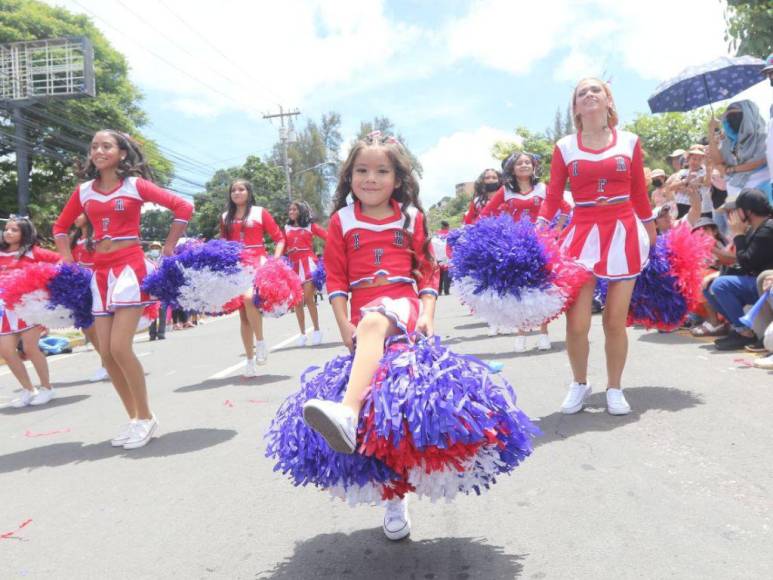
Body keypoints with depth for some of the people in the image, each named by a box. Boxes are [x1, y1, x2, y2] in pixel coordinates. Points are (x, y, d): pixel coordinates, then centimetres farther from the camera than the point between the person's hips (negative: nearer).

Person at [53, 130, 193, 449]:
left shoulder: (135, 184, -2)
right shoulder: (83, 191, 11)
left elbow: (183, 207, -6)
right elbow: (60, 226, 24)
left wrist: (167, 250, -6)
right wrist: (69, 263, 13)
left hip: (130, 268, -5)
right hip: (100, 272, 6)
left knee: (120, 347, -15)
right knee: (106, 353, 3)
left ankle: (146, 417, 2)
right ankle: (134, 418, 17)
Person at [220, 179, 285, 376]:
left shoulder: (260, 212, 4)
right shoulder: (225, 217, 14)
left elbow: (279, 238, 3)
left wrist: (275, 260, -10)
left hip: (257, 263, -4)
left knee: (249, 298, -33)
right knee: (243, 314, 4)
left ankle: (260, 341, -14)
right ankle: (250, 360, 12)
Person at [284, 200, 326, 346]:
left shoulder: (310, 226, 4)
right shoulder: (287, 228, 12)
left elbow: (328, 237, -1)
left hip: (308, 262, -4)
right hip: (293, 264, 4)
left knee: (308, 297, -12)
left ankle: (317, 330, 1)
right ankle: (302, 333, 12)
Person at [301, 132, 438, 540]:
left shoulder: (412, 217, 9)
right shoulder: (342, 220, 10)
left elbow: (427, 271, 9)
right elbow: (336, 278, 8)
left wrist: (427, 315, -4)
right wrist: (343, 324, -3)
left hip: (402, 304, -1)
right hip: (363, 316, 2)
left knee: (374, 322, -38)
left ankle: (348, 414, -55)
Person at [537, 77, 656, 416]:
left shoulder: (629, 142, 7)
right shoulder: (564, 147, 3)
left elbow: (640, 194, 12)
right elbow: (552, 197, 0)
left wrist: (652, 236, 15)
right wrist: (537, 231, -15)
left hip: (623, 234, 1)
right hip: (582, 236, -1)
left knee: (615, 321, 4)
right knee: (576, 323, -6)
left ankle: (614, 389, 23)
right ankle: (579, 384, 20)